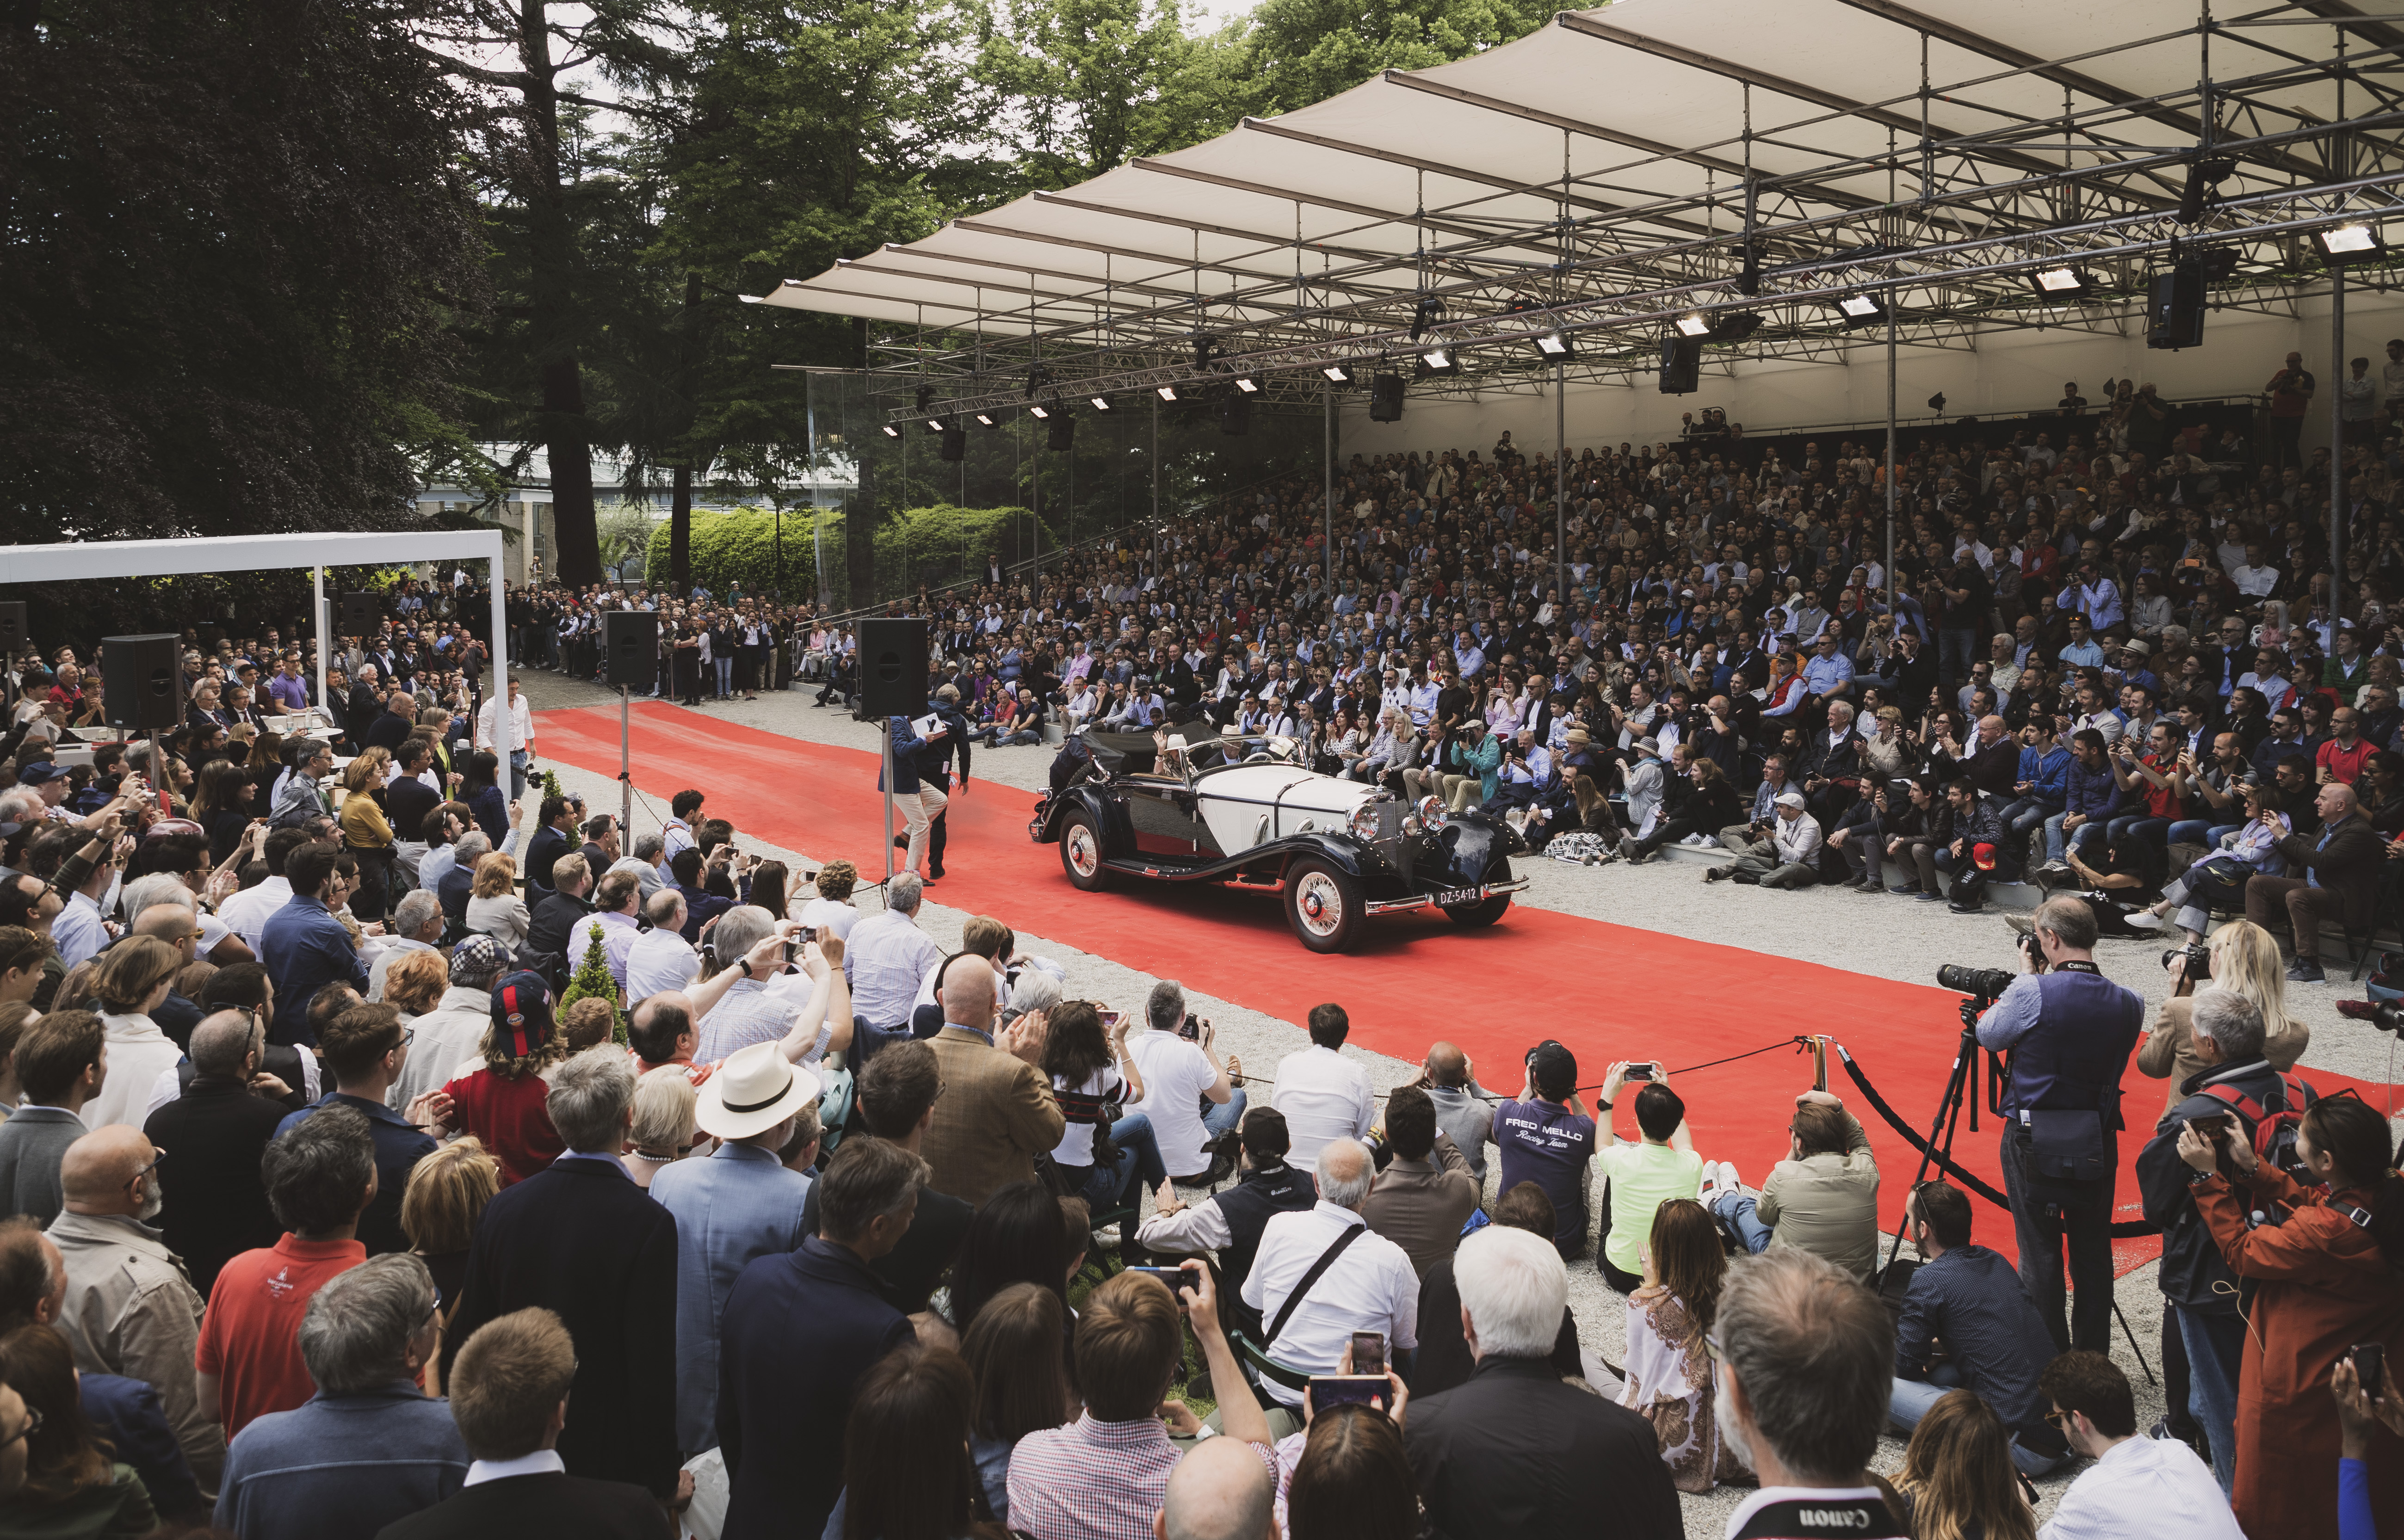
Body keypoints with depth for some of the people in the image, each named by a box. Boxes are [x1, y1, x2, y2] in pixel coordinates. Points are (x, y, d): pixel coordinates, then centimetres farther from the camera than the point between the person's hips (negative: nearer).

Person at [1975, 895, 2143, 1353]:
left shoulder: (2032, 993, -17)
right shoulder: (2129, 1005, -3)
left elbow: (1987, 1035, -1)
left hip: (2035, 1143, -4)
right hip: (2098, 1144, 4)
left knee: (2040, 1251, 5)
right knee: (2093, 1251, 15)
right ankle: (2093, 1359, 24)